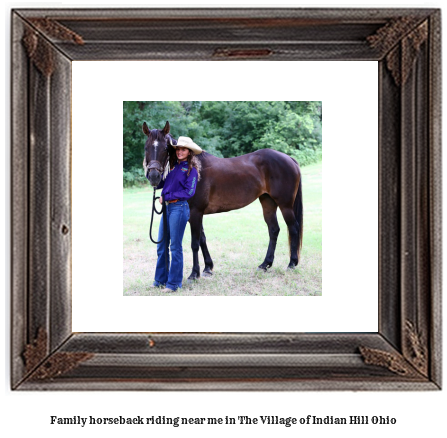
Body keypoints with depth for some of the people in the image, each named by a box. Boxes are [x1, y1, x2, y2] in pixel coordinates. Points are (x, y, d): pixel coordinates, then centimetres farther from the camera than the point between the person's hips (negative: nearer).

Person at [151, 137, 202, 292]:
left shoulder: (191, 169, -5)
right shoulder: (172, 166, 14)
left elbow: (189, 192, -14)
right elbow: (158, 184, 14)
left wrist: (166, 197, -13)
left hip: (179, 208, -7)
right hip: (167, 208, 7)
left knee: (175, 246, -1)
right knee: (161, 245, 11)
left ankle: (174, 282, 8)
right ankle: (161, 279, 22)